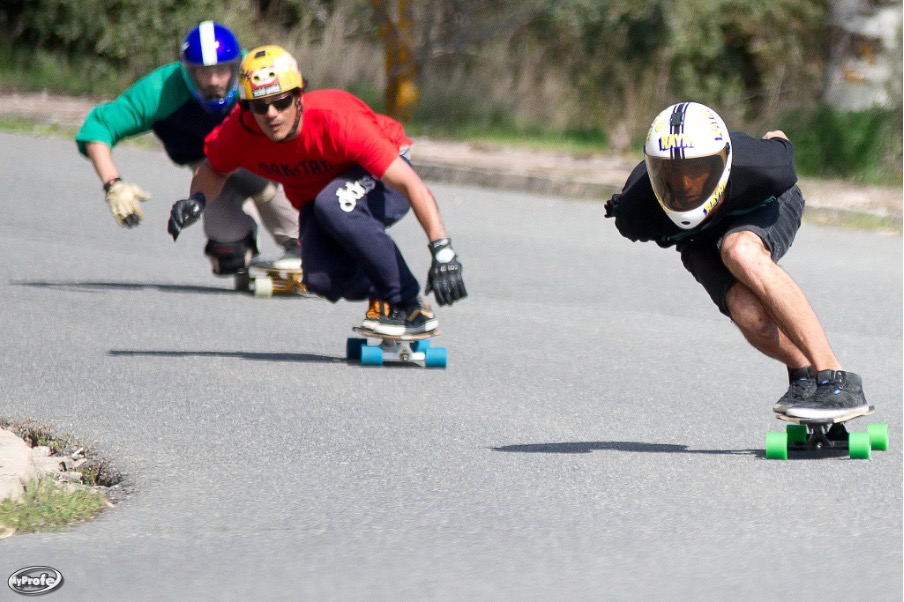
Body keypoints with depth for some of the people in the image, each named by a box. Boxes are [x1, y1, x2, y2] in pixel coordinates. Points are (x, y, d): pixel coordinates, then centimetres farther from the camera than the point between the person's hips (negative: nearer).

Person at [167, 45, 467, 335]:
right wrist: (197, 200, -21)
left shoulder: (336, 121, -36)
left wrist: (442, 251, -46)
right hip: (315, 194, 4)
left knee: (333, 205, -37)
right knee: (323, 279, -24)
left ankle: (408, 306, -23)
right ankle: (380, 293, 11)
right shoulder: (238, 132, -23)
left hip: (383, 183, -4)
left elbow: (412, 184, -36)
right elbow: (213, 169, 2)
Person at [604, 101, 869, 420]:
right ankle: (803, 370, 2)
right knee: (750, 315, -30)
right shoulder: (635, 215, -35)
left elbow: (777, 140, -12)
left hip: (765, 210, -1)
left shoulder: (762, 171, -38)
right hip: (701, 242, 1)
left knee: (741, 252, -37)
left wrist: (776, 139, 10)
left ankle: (835, 379, -37)